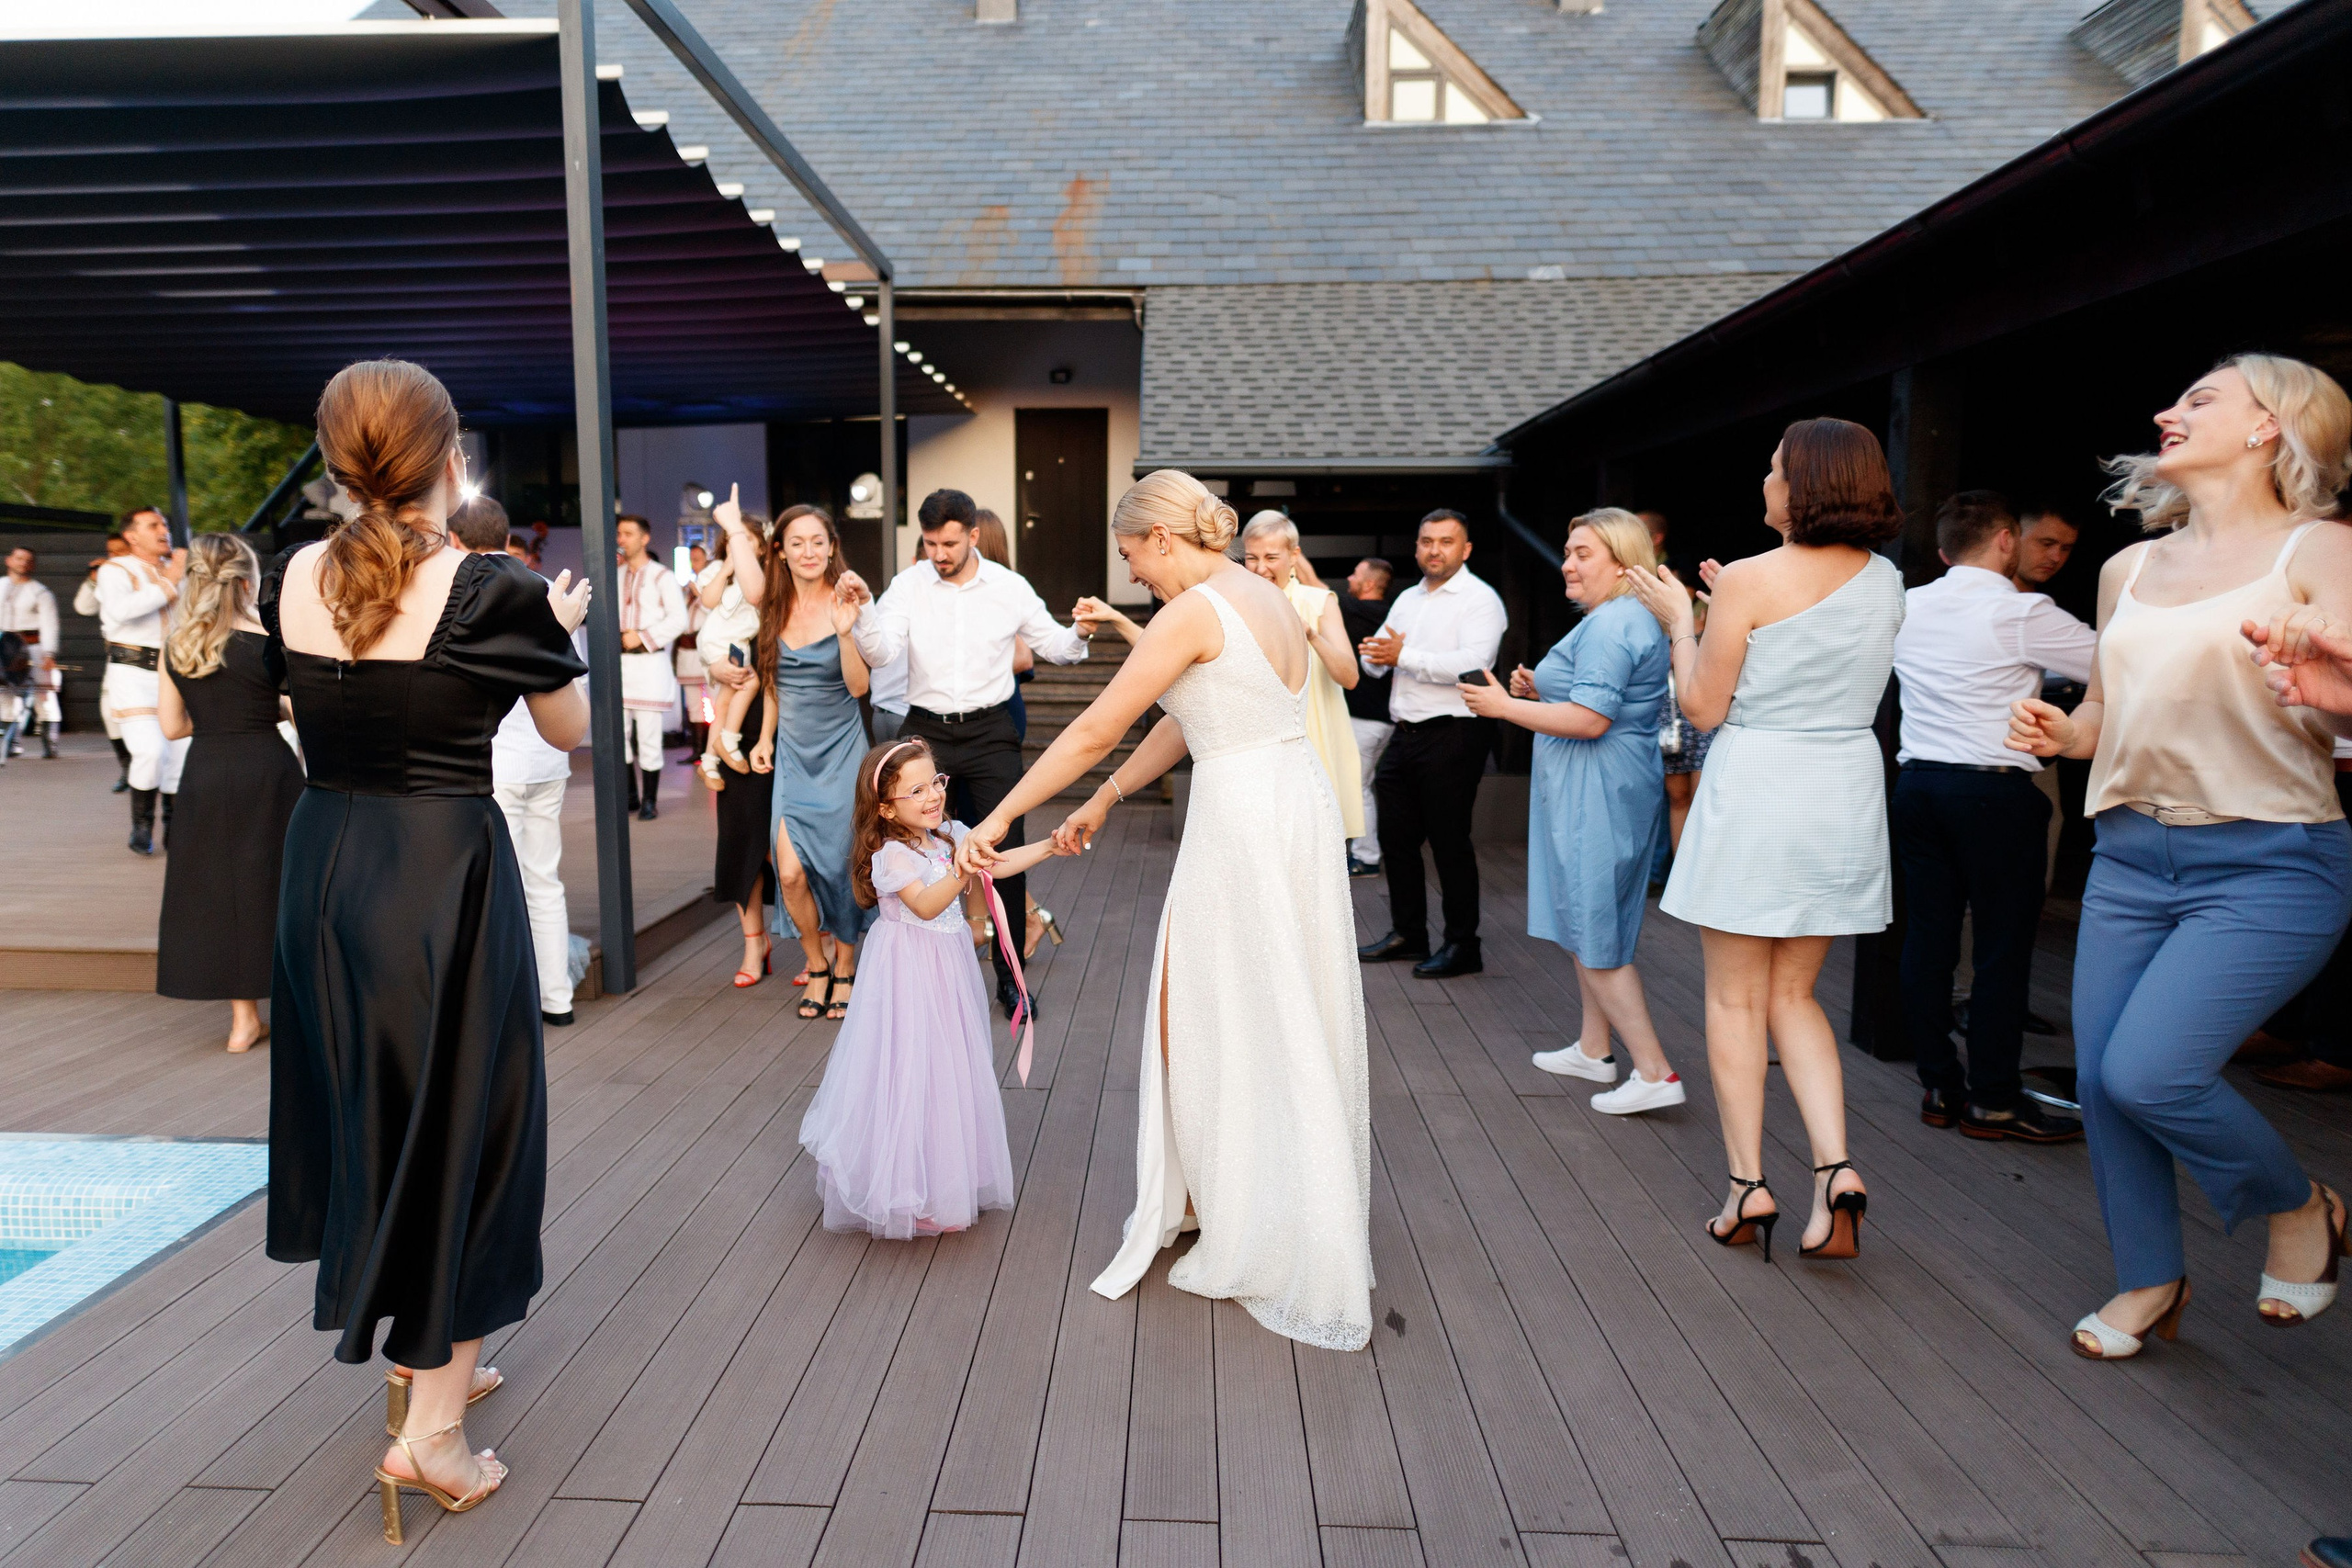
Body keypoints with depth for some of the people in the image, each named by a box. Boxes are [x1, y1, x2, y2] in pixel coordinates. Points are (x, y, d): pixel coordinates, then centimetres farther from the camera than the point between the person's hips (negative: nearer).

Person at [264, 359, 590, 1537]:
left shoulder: (291, 581, -1)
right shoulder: (491, 590, -16)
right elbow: (569, 731, -1)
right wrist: (559, 630, 15)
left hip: (323, 866, 6)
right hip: (444, 876, -6)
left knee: (372, 1116, 20)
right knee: (459, 1125, 8)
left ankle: (422, 1360, 39)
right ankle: (430, 1422, 11)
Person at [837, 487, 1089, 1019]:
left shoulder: (1010, 587, -1)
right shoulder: (908, 586, -2)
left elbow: (1053, 646, 6)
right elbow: (880, 654, -12)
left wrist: (1079, 635, -15)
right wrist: (864, 607, -29)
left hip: (990, 731, 0)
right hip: (925, 730, 1)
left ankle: (1009, 976, 13)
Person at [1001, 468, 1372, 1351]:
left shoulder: (1194, 612, -13)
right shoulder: (1270, 599, 14)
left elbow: (1093, 731, -12)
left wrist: (999, 819, -5)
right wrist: (1104, 801, 22)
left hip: (1242, 819, -9)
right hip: (1302, 807, 9)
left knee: (1222, 1022, 7)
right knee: (1291, 1023, 18)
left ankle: (1253, 1238, 22)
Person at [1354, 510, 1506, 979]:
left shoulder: (1480, 599, -7)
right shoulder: (1406, 599, 18)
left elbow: (1472, 663, -22)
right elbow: (1371, 660, 16)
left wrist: (1404, 655, -19)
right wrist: (1378, 655, -8)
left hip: (1453, 734, -8)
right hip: (1405, 733, 8)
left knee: (1449, 841, -2)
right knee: (1396, 837, 13)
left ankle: (1462, 946, 10)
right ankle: (1407, 935, 26)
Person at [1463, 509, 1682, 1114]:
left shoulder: (1609, 625, -18)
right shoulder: (1635, 620, 17)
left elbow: (1590, 720, -25)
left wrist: (1505, 706, -16)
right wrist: (1541, 690, 11)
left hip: (1597, 795, -11)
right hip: (1610, 791, 11)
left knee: (1593, 935, -5)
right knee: (1588, 924, 19)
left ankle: (1655, 1073, -3)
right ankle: (1593, 1049, 30)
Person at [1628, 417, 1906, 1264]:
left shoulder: (1752, 579, -12)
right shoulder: (1886, 582, 6)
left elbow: (1704, 707, -8)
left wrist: (1679, 620, 5)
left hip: (1755, 784, -5)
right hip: (1848, 786, 6)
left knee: (1735, 997, 7)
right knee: (1793, 996, 16)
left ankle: (1748, 1185, 9)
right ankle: (1834, 1165, 2)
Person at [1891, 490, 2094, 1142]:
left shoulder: (1906, 609, 7)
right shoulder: (2022, 613, -9)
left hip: (1918, 784, 6)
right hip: (1996, 791, -6)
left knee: (1928, 934, 9)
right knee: (2002, 945, 2)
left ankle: (1938, 1087, 17)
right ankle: (1993, 1101, 8)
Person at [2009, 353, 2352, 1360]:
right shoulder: (2129, 569, 13)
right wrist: (2058, 732, 2)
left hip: (2268, 862, -6)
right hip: (2130, 858, 6)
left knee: (2148, 1070, -17)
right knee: (2099, 1078, 5)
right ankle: (2150, 1280, 27)